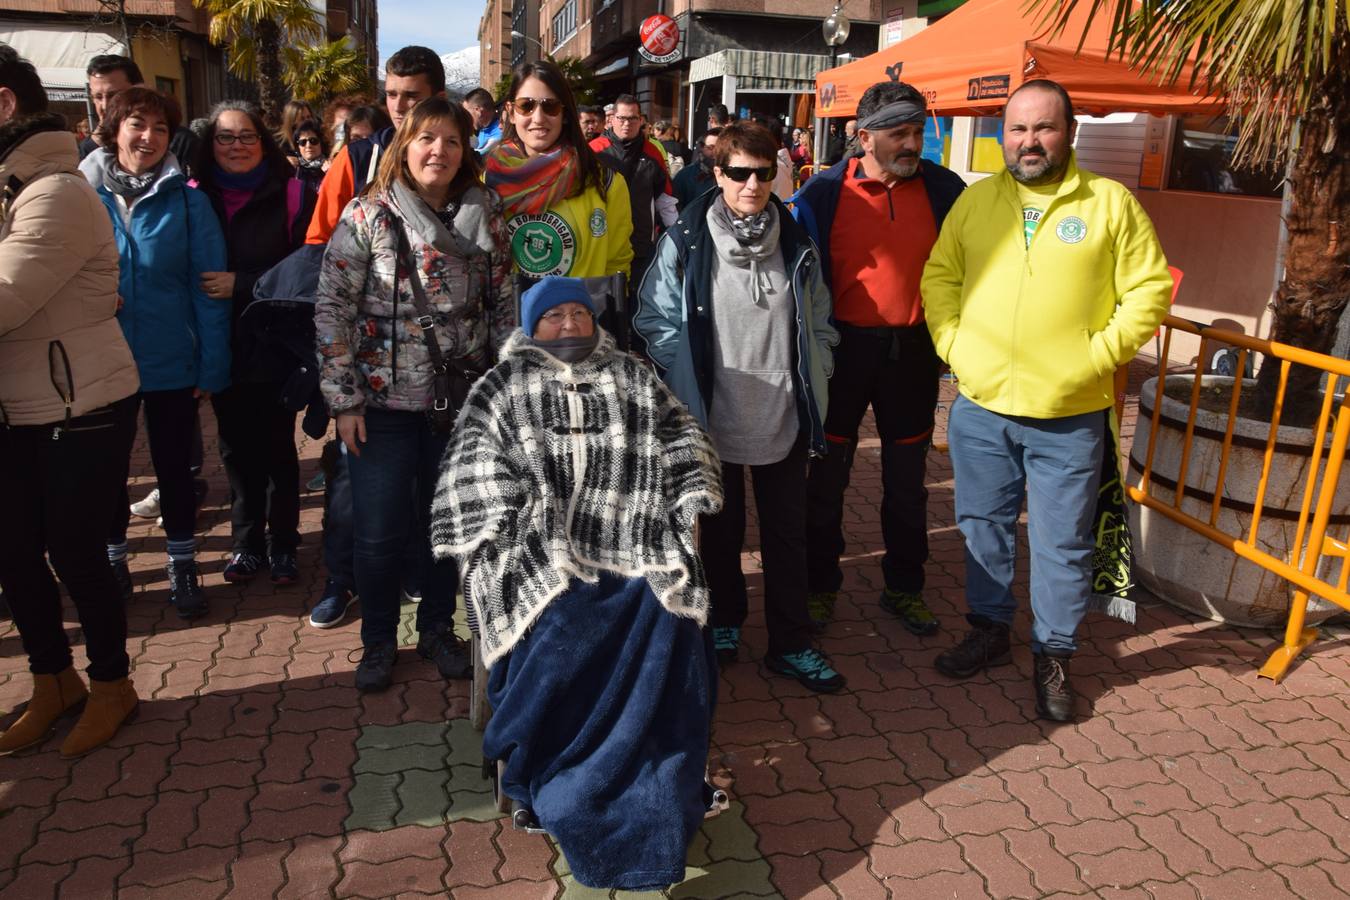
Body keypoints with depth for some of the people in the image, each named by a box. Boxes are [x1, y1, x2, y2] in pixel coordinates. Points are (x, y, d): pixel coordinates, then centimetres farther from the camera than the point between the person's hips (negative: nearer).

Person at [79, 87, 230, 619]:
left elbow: (208, 287, -7)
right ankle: (113, 561, 35)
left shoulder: (186, 199, -6)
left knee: (174, 467, 11)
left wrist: (212, 365, -10)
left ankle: (183, 566, 28)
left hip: (172, 362, -2)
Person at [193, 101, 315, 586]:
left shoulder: (290, 195, -5)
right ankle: (246, 541, 25)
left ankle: (282, 544, 20)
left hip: (274, 344, -2)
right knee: (236, 446, 10)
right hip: (220, 345, 3)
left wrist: (240, 284, -15)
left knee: (277, 445, 7)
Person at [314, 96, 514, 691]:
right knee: (379, 531, 6)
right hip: (384, 400, -2)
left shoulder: (484, 215, 2)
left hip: (461, 398, 2)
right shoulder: (367, 215, -6)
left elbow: (502, 303, 7)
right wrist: (343, 400, -9)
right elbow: (332, 308, -7)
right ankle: (378, 642, 27)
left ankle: (437, 630, 33)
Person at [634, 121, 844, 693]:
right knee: (720, 528, 15)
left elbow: (819, 321, 12)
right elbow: (656, 320, -2)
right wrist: (686, 380, -6)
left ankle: (791, 644, 23)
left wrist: (814, 379, 4)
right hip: (714, 419, -2)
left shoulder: (796, 243, 3)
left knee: (788, 532, 9)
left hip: (784, 419, 2)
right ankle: (723, 620, 37)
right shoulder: (685, 242, -8)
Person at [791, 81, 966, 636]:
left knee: (907, 478, 13)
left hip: (912, 351, 2)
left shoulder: (943, 189, -1)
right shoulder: (824, 194, -7)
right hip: (844, 348, -2)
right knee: (829, 474, 10)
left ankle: (904, 588, 30)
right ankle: (819, 584, 27)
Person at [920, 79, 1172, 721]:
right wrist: (952, 343, -3)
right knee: (983, 526, 16)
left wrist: (1098, 355, -10)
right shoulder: (976, 200, 6)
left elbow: (1150, 289, -2)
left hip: (1070, 415, -3)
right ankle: (989, 630, 36)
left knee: (1063, 543, 7)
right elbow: (939, 275, 9)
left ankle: (1053, 655, 25)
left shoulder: (1111, 202, -3)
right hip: (980, 407, 3)